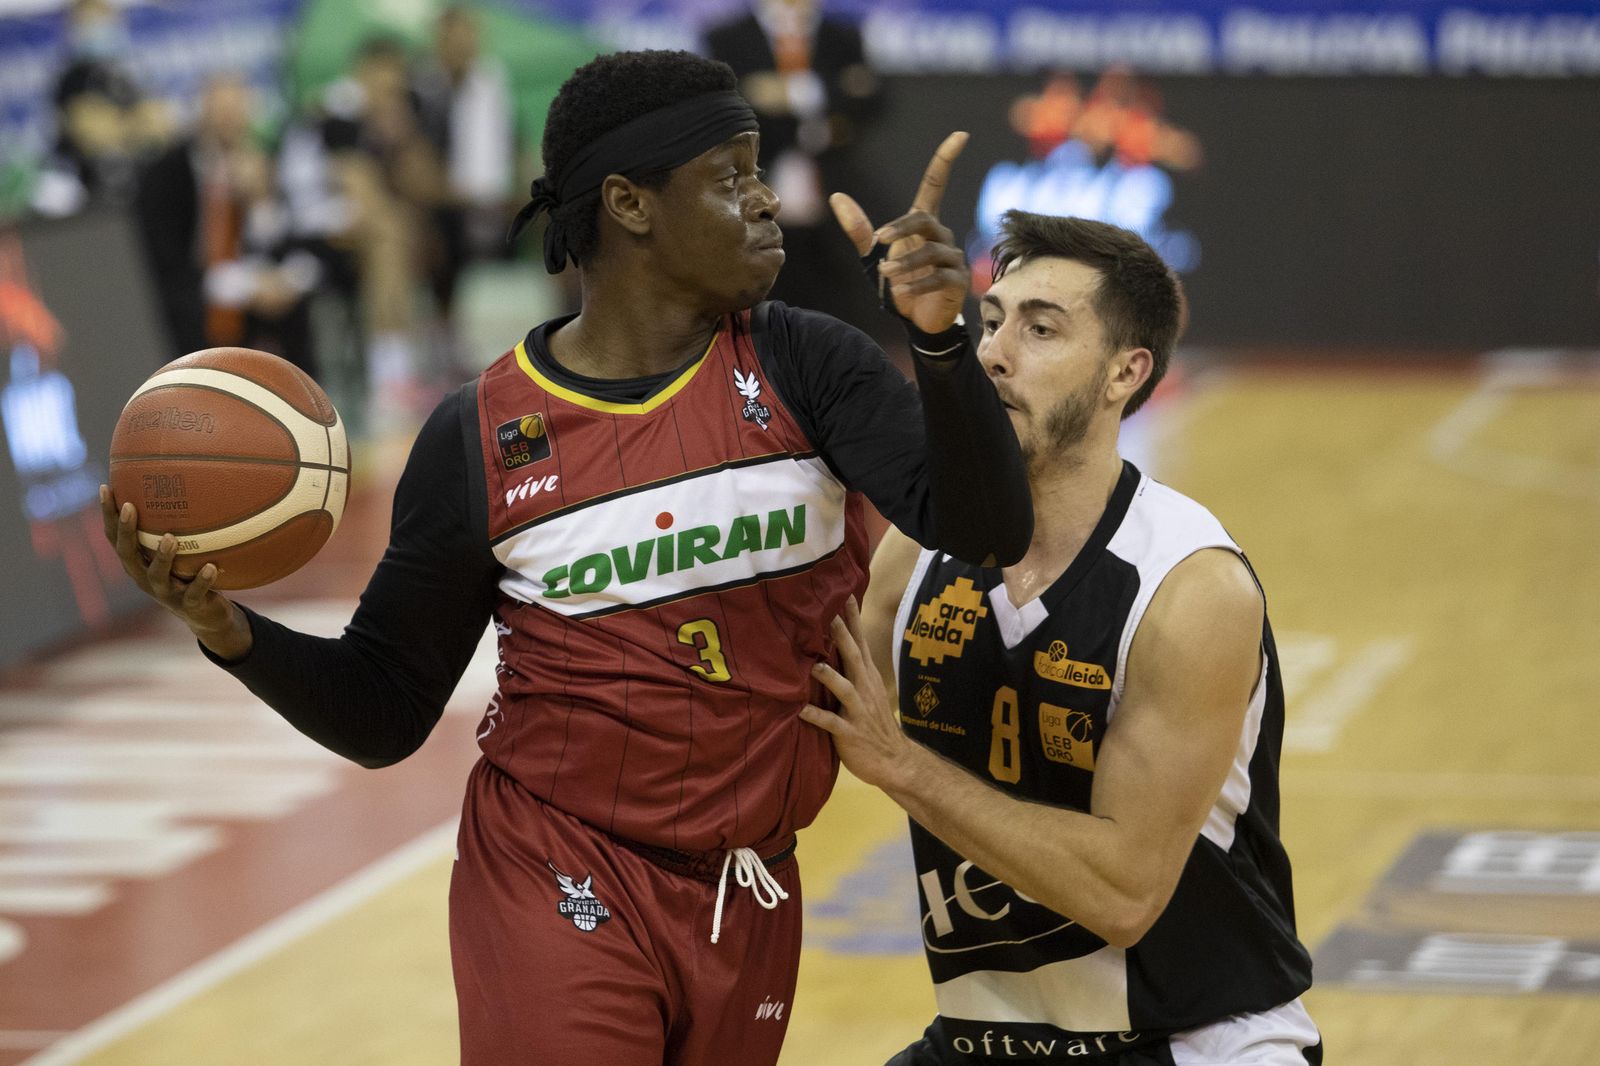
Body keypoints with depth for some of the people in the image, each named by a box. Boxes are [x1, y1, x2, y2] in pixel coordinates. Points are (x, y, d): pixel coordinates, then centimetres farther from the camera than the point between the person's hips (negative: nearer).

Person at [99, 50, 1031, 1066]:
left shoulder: (806, 365, -3)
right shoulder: (481, 435, -5)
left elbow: (988, 532, -15)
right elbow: (384, 716, 2)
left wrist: (941, 337, -30)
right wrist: (230, 630, -16)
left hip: (750, 903, 3)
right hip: (561, 893, -2)